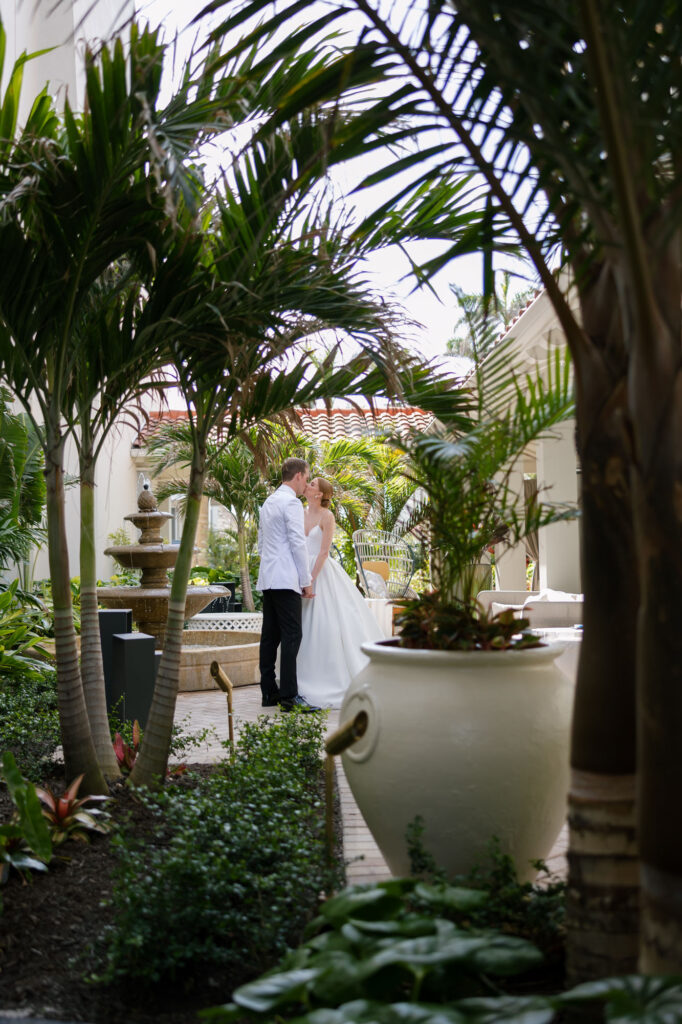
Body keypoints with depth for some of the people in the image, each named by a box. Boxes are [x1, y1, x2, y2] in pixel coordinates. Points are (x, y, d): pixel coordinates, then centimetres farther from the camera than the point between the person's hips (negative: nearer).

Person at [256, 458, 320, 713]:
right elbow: (298, 544, -13)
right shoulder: (291, 502, -9)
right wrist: (306, 581, -9)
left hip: (268, 578, 9)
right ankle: (289, 696, -12)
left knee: (270, 635, 9)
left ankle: (269, 692, 11)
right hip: (285, 579, -9)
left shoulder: (268, 502, 19)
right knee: (291, 636, -10)